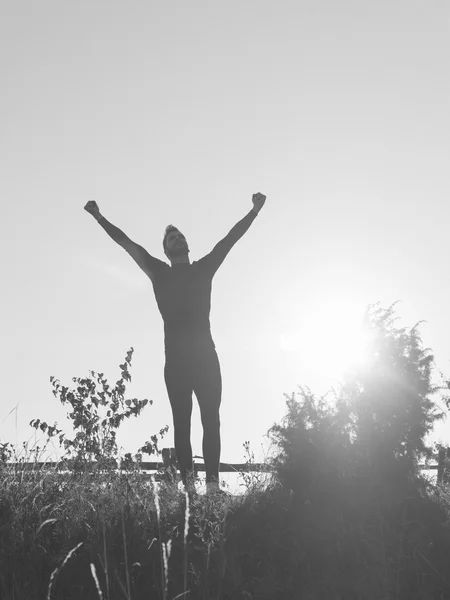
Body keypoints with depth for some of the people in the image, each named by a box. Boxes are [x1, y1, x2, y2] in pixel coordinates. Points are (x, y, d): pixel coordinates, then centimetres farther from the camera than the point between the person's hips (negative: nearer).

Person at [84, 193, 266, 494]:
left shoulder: (204, 268, 17)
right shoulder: (160, 272, 16)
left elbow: (232, 237, 19)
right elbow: (126, 242, 18)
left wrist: (255, 209, 19)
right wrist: (99, 217, 19)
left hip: (205, 354, 0)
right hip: (176, 357, 0)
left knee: (211, 420, -6)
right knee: (182, 422, -4)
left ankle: (213, 482, -11)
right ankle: (188, 483, -7)